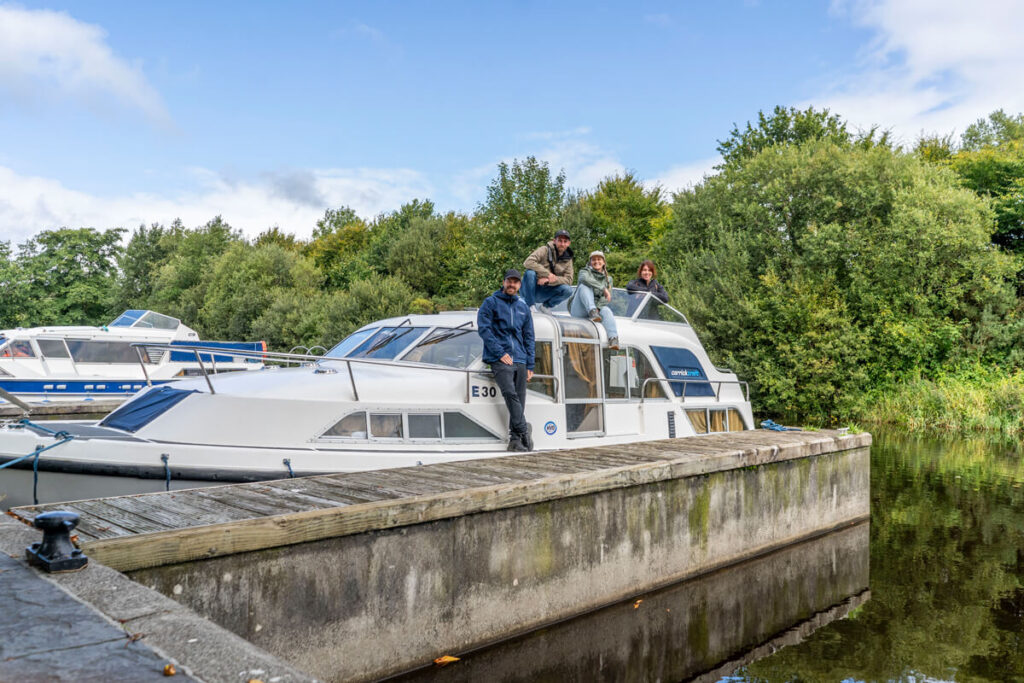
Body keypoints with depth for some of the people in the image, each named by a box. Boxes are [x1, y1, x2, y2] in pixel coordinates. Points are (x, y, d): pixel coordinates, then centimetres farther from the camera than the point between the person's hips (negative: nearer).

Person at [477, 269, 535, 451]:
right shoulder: (491, 303, 5)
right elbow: (483, 329, -5)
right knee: (510, 393, -22)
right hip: (499, 359, -4)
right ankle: (523, 430, -22)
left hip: (520, 360, 5)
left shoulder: (523, 307, 18)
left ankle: (515, 439, 4)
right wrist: (500, 353, -12)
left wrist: (530, 365, 13)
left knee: (519, 399, 0)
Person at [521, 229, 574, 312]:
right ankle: (530, 305, -18)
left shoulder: (568, 259, 4)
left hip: (544, 293, 3)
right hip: (532, 290, -3)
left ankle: (545, 306, 1)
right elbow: (528, 262, -24)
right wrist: (548, 274, -27)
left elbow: (569, 280, -9)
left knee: (568, 290, -22)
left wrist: (548, 280, -23)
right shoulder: (545, 250, -8)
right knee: (530, 273, -33)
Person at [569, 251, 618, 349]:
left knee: (606, 310, -33)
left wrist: (598, 307, -18)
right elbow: (585, 278, -20)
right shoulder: (585, 271, 8)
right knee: (584, 286, -25)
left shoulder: (608, 279, 18)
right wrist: (603, 289, -29)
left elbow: (606, 299, 3)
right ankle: (593, 311, -47)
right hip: (579, 311, -2)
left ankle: (613, 338, -55)